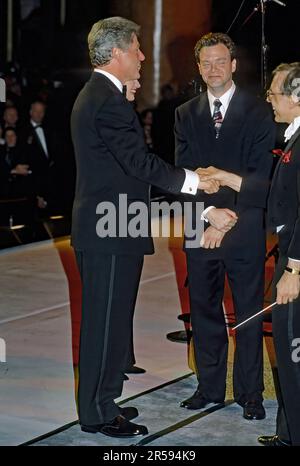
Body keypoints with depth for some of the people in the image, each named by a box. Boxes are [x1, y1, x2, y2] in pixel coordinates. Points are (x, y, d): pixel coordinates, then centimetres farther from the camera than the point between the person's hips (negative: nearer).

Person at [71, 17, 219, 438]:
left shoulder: (95, 95, 16)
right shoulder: (108, 101, -18)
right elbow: (141, 162, -22)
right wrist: (195, 181, -12)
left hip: (101, 229, 11)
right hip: (111, 232, -11)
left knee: (106, 320, 17)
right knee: (107, 321, -2)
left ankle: (100, 402, 28)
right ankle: (99, 414, 7)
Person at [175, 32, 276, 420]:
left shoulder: (258, 112, -1)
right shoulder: (185, 115, 10)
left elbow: (263, 177, -6)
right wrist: (208, 214, -11)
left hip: (244, 229, -3)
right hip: (200, 228, 3)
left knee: (249, 313, 4)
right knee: (204, 311, 10)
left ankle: (249, 393, 13)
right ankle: (209, 387, 22)